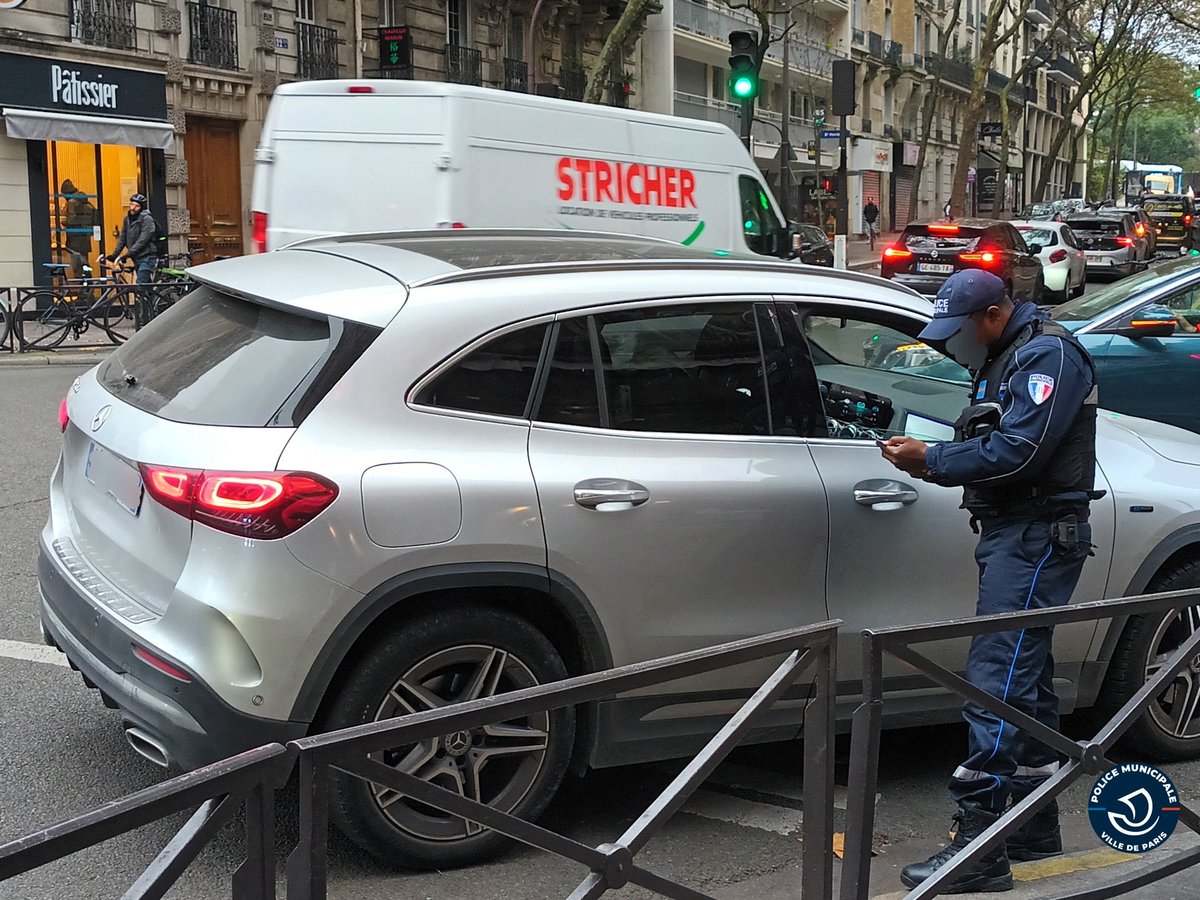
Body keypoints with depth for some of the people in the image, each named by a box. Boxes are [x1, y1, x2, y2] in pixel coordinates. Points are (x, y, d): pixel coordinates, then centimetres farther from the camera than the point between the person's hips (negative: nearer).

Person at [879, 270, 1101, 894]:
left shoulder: (1048, 355, -12)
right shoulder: (1003, 361, 20)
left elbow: (1019, 449, -22)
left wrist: (931, 459, -16)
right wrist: (933, 464, 2)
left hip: (1037, 535, -11)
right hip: (1013, 534, 11)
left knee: (997, 677, -14)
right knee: (1025, 679, 15)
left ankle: (980, 847, -13)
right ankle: (1037, 830, 25)